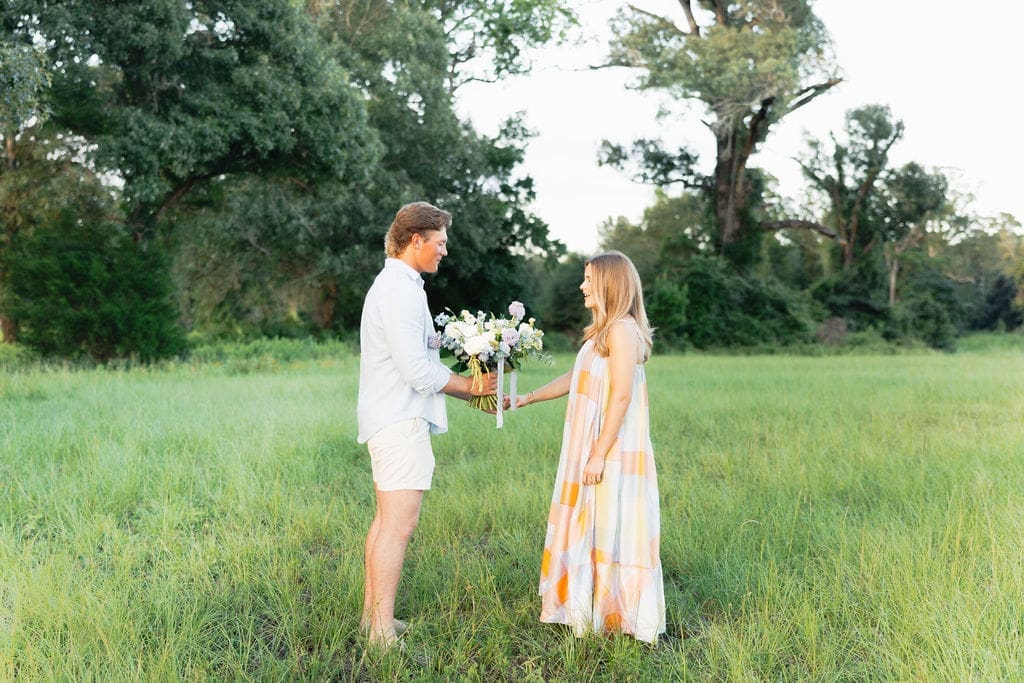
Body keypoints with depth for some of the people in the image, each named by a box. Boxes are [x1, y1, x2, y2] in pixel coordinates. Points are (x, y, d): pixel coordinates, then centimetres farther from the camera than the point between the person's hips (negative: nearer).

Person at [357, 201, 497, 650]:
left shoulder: (394, 285, 19)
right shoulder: (400, 289, -15)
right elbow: (416, 368, -20)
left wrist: (471, 390, 18)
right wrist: (470, 386, -6)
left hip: (389, 418, 11)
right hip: (400, 421, -11)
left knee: (386, 519, 15)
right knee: (399, 524, -10)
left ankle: (372, 615, 23)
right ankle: (383, 634, -7)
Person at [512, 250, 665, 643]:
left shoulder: (622, 330, -15)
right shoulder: (603, 331, 15)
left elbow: (621, 396, -21)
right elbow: (575, 378, 24)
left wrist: (599, 455, -21)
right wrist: (528, 398, 24)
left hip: (614, 454, -10)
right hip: (594, 450, 10)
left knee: (611, 532, -1)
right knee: (592, 531, 14)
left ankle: (621, 620, 11)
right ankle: (596, 613, 25)